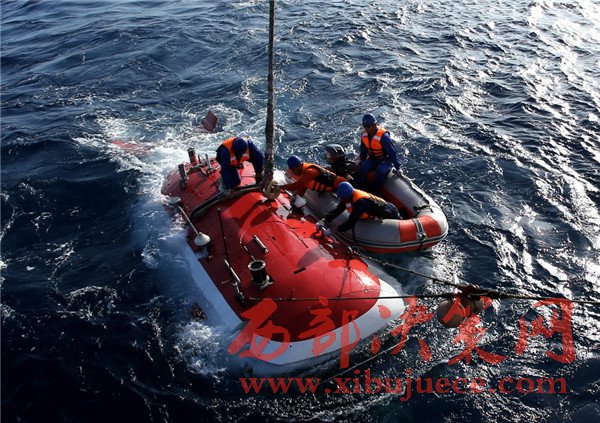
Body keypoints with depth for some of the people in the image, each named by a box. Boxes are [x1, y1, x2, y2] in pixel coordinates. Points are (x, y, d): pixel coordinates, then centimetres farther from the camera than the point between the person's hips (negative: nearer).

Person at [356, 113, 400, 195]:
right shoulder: (364, 135, -4)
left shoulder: (383, 136, -25)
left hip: (385, 160, -5)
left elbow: (392, 152, -20)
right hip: (372, 159, 5)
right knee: (362, 168, -24)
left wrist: (397, 167, -17)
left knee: (380, 171, -35)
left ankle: (374, 192, -20)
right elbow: (363, 151, 12)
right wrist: (361, 162, 9)